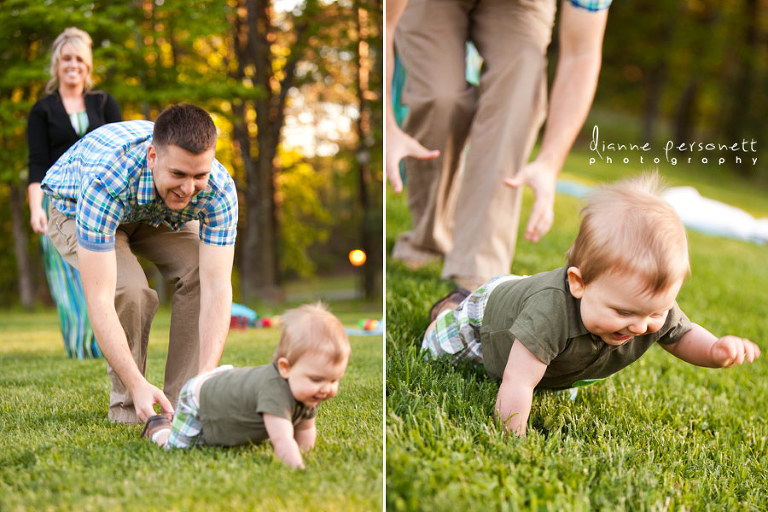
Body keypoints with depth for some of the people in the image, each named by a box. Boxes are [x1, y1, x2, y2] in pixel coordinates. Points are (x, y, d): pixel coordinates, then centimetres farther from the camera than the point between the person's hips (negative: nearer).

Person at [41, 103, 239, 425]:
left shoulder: (220, 188, -34)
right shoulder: (105, 182, -45)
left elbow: (217, 288, -37)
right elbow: (99, 300, -46)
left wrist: (206, 379, -48)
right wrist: (138, 385, -53)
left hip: (157, 214, 3)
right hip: (74, 209, -3)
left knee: (199, 274, -23)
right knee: (129, 289, -30)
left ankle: (182, 401, -9)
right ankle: (126, 405, -8)